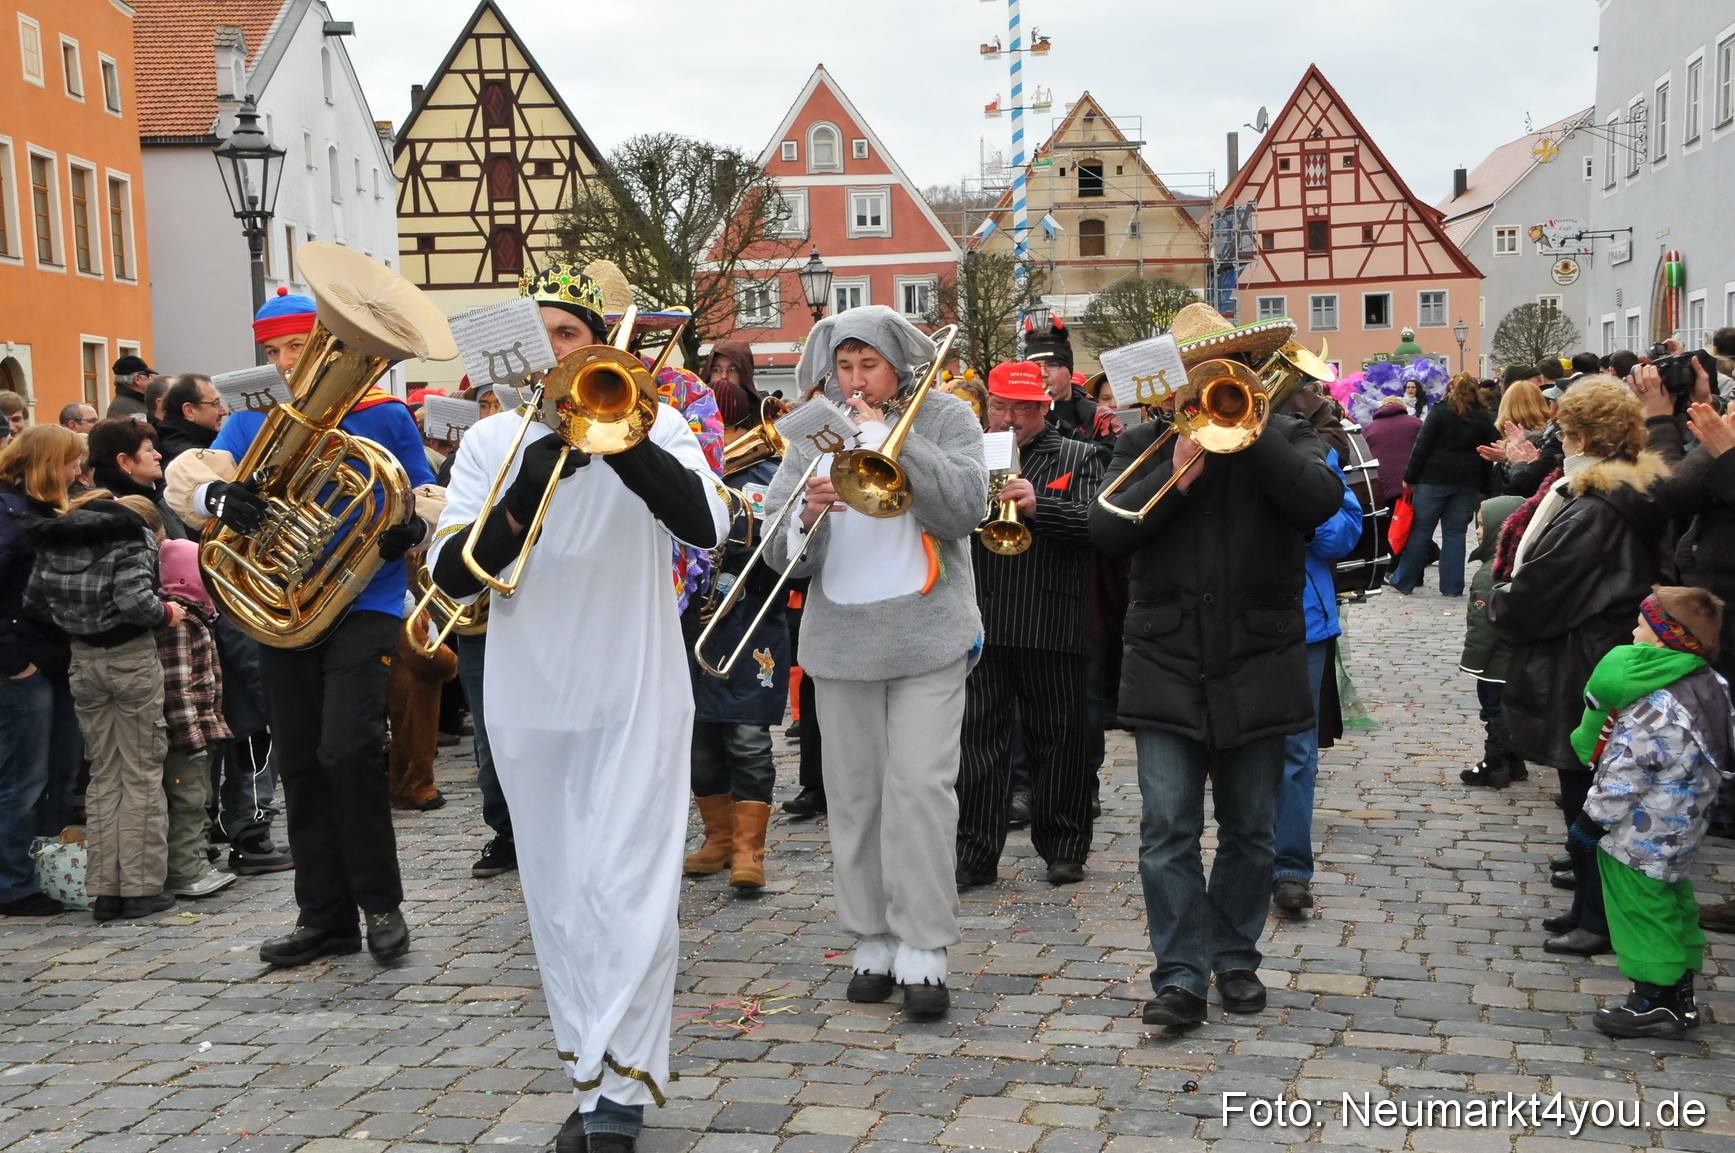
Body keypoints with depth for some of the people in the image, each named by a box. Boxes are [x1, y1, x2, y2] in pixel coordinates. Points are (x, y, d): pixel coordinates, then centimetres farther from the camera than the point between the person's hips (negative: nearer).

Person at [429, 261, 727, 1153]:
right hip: (531, 706, 3)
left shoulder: (652, 425, 1)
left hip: (637, 700, -3)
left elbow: (704, 523, -18)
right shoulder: (490, 441, 5)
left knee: (627, 894, -8)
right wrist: (525, 495, -20)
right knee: (560, 905, 10)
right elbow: (452, 576, -5)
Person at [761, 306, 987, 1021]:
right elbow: (780, 551, 5)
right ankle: (873, 943, 16)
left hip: (928, 636, -3)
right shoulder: (815, 433, 11)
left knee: (919, 788, -8)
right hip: (840, 640, 3)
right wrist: (808, 514, -18)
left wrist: (884, 433, -13)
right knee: (854, 794, 6)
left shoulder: (945, 417, 3)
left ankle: (923, 954, 0)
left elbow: (967, 506, -14)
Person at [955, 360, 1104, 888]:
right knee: (978, 735, 0)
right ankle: (975, 854, 6)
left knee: (1060, 737, 6)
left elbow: (1097, 522, -7)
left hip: (1053, 624, -2)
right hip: (980, 622, 2)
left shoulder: (1078, 458, 9)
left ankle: (1064, 847, 18)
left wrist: (1039, 506, -21)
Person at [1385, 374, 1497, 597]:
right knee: (1455, 534, 7)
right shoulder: (1484, 418, 9)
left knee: (1421, 531, 3)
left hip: (1434, 478, -3)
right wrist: (1483, 487, 12)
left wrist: (1409, 477, -3)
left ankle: (1403, 581, 10)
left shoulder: (1440, 411, -3)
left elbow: (1422, 446, -7)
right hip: (1468, 483, 3)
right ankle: (1452, 587, 6)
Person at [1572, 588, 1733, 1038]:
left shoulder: (1656, 709, -28)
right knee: (1673, 901, 19)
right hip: (1680, 831, 10)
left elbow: (1624, 776, -24)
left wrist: (1593, 819, -13)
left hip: (1640, 835, -10)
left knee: (1640, 907, 2)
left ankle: (1653, 1000, 10)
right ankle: (1680, 993, 30)